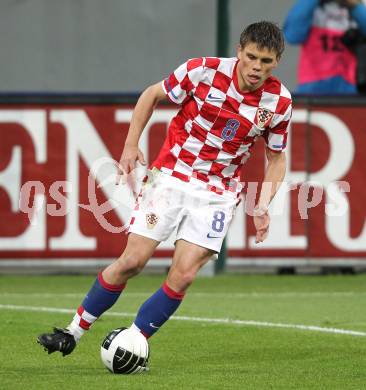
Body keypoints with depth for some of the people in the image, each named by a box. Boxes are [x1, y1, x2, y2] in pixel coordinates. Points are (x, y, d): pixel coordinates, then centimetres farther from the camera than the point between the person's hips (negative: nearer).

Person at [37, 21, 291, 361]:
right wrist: (131, 146, -4)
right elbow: (152, 95, 4)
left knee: (183, 275, -13)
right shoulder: (205, 70, -12)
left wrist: (262, 206, -4)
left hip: (217, 193, 1)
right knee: (132, 261, -7)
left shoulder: (278, 101, -6)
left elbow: (277, 157, 8)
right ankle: (73, 332, 9)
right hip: (171, 176, -1)